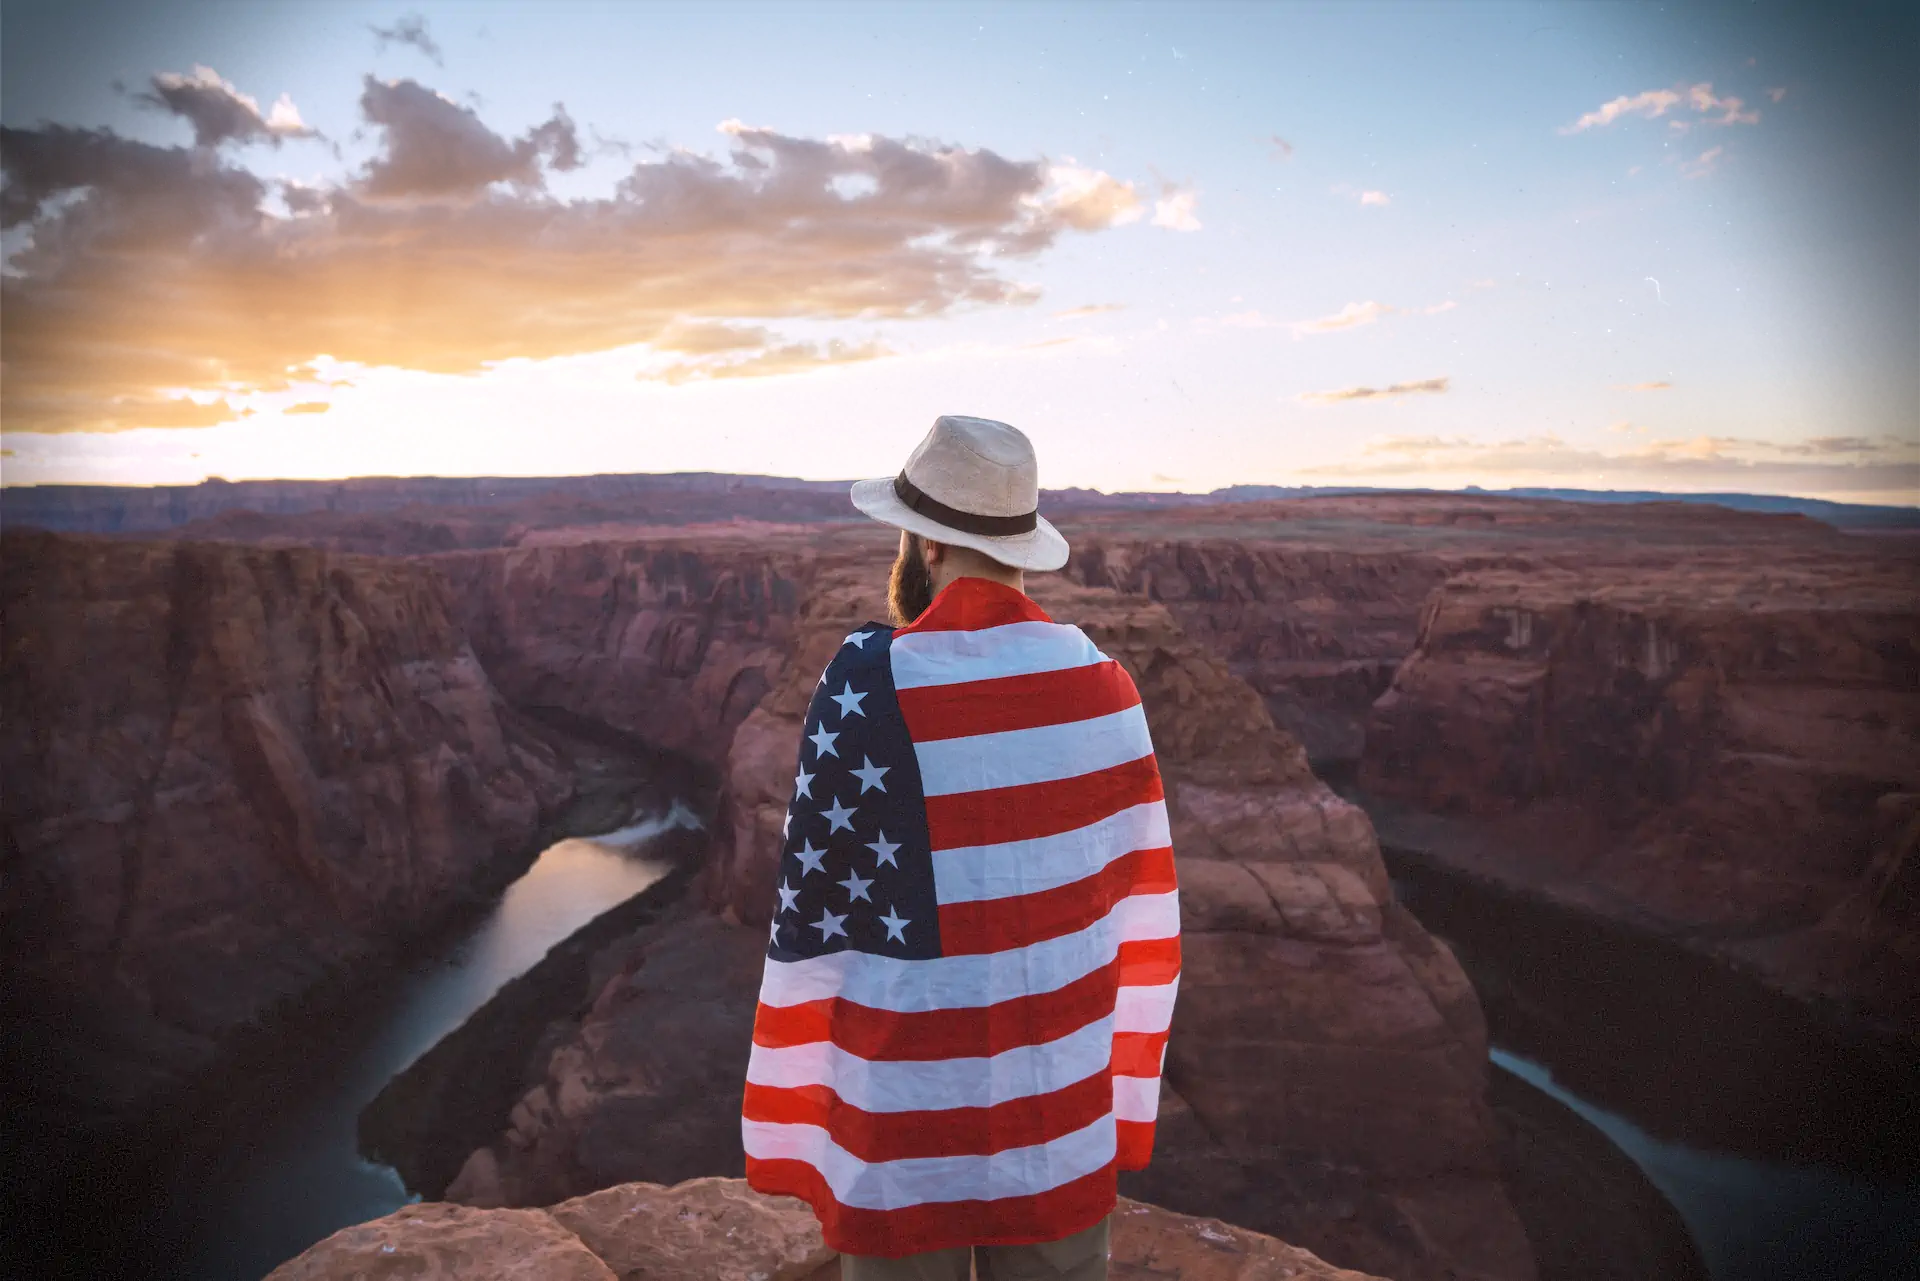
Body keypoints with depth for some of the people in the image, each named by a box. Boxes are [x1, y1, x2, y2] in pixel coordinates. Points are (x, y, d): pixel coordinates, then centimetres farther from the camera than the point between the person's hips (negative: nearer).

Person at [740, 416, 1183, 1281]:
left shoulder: (869, 684, -18)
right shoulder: (1103, 682, -6)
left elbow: (817, 924, -14)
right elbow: (1141, 910, 1)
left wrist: (793, 1130, 0)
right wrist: (1122, 1097, 13)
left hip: (905, 1134, -3)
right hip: (1064, 1123, 4)